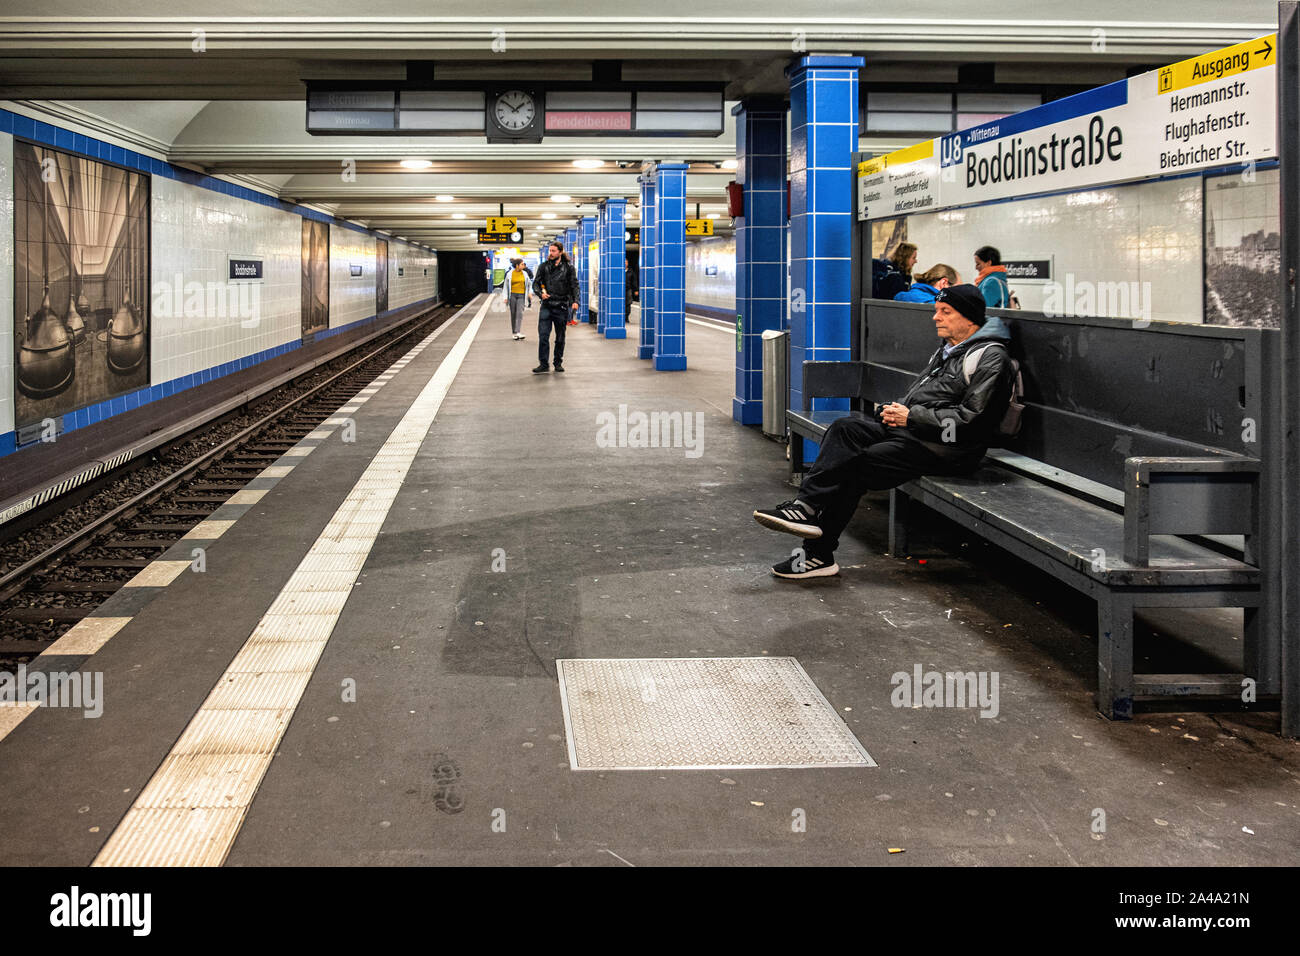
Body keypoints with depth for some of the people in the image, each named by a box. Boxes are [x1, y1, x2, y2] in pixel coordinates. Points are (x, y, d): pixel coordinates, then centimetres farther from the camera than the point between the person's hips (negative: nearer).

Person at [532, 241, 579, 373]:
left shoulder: (568, 267, 2)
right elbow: (536, 283, 8)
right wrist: (540, 293, -13)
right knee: (543, 335, -8)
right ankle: (544, 364, -5)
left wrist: (575, 301, -15)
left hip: (561, 306, -1)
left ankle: (558, 362, 21)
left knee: (560, 337, 9)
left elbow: (574, 285, -1)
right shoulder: (543, 266, 7)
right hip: (546, 306, 1)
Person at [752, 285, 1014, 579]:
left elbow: (970, 420, -17)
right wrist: (898, 408, 2)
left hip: (947, 450, -9)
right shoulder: (947, 350, 22)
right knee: (846, 428, -12)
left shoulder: (990, 358, -9)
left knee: (854, 464, -19)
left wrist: (912, 417, -16)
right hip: (912, 431, 9)